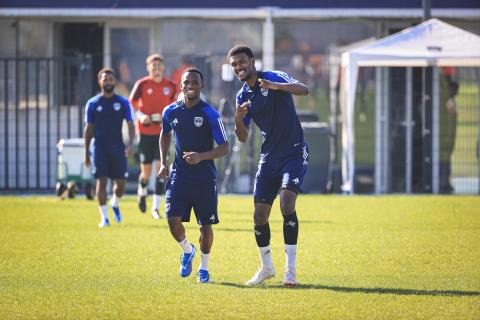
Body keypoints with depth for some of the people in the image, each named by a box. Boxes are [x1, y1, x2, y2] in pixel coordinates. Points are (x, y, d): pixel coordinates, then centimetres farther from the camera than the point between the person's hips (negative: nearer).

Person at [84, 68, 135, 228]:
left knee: (121, 183, 2)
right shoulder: (93, 104, 4)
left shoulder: (123, 102, 4)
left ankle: (115, 204, 34)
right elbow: (89, 129, 8)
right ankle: (104, 217, -2)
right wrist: (86, 153, 6)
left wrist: (130, 143, -16)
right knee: (101, 181, -7)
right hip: (100, 147, -1)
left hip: (118, 148, 1)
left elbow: (131, 125, 1)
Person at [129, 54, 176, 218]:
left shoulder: (170, 86, 4)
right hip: (145, 132, -1)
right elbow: (131, 105, -1)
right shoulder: (142, 84, -4)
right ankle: (142, 192, 38)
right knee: (146, 173, 2)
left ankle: (155, 208, -6)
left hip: (162, 132, 1)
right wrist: (141, 116, -19)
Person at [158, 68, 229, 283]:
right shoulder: (171, 112, 2)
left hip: (205, 178, -2)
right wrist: (163, 163, 12)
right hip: (179, 175, 2)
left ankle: (204, 269, 23)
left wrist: (201, 156, -26)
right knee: (173, 219, -13)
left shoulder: (210, 114, -11)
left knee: (205, 226, 2)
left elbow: (224, 148, -10)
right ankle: (187, 250, 18)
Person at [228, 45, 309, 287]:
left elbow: (304, 89, -27)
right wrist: (239, 119, -13)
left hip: (294, 152, -6)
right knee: (259, 216, 3)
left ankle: (290, 269, -17)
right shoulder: (242, 96, 8)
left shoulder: (274, 78, -9)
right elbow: (243, 137, 9)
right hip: (269, 156, 6)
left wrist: (274, 86, -43)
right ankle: (266, 267, 23)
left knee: (287, 204, -23)